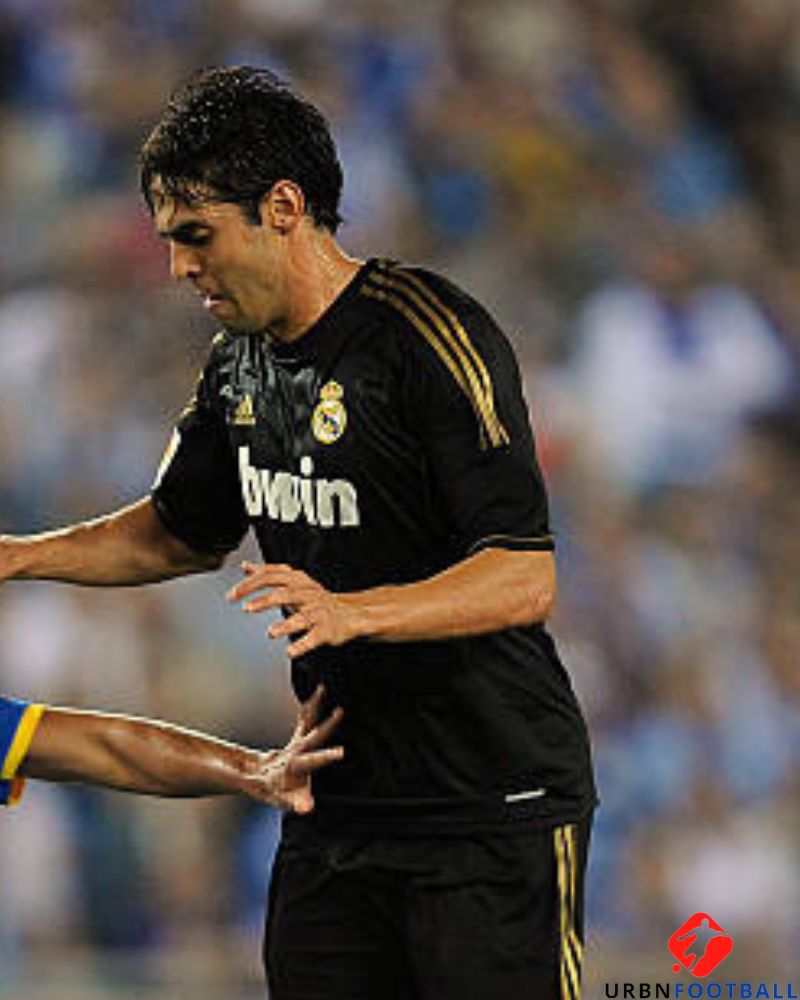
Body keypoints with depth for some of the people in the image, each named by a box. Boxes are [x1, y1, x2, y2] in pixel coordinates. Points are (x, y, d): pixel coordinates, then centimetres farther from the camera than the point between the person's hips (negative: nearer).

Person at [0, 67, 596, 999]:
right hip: (336, 808, 7)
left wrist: (353, 611, -36)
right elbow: (186, 532, 26)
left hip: (493, 808, -7)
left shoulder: (432, 336, -17)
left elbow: (524, 578, -22)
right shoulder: (242, 360, 8)